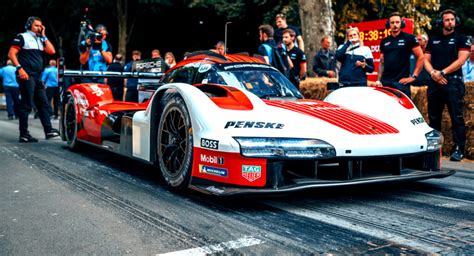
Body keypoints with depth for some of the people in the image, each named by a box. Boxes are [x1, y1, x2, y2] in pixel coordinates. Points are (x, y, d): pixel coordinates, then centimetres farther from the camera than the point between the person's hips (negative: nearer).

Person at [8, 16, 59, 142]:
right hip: (26, 76, -8)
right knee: (26, 105, -7)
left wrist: (43, 36, 8)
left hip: (37, 77, 8)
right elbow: (11, 54, -8)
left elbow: (52, 51, 9)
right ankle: (24, 134, -3)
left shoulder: (40, 40, 21)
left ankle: (48, 130, 5)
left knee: (44, 104, 4)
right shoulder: (22, 37, 0)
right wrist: (19, 68, -19)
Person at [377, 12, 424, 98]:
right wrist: (379, 80, 10)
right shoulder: (384, 41, 14)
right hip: (385, 82, 4)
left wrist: (414, 76, -7)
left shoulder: (409, 38, 0)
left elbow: (420, 57, -2)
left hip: (401, 82, -4)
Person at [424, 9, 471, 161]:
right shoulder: (433, 40, 18)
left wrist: (442, 73, -11)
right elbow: (426, 60, 13)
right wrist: (433, 72, -7)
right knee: (433, 117, 7)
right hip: (434, 82, 4)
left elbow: (461, 60, -6)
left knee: (456, 117, -8)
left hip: (453, 82, -4)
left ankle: (459, 149, -9)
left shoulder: (462, 39, 6)